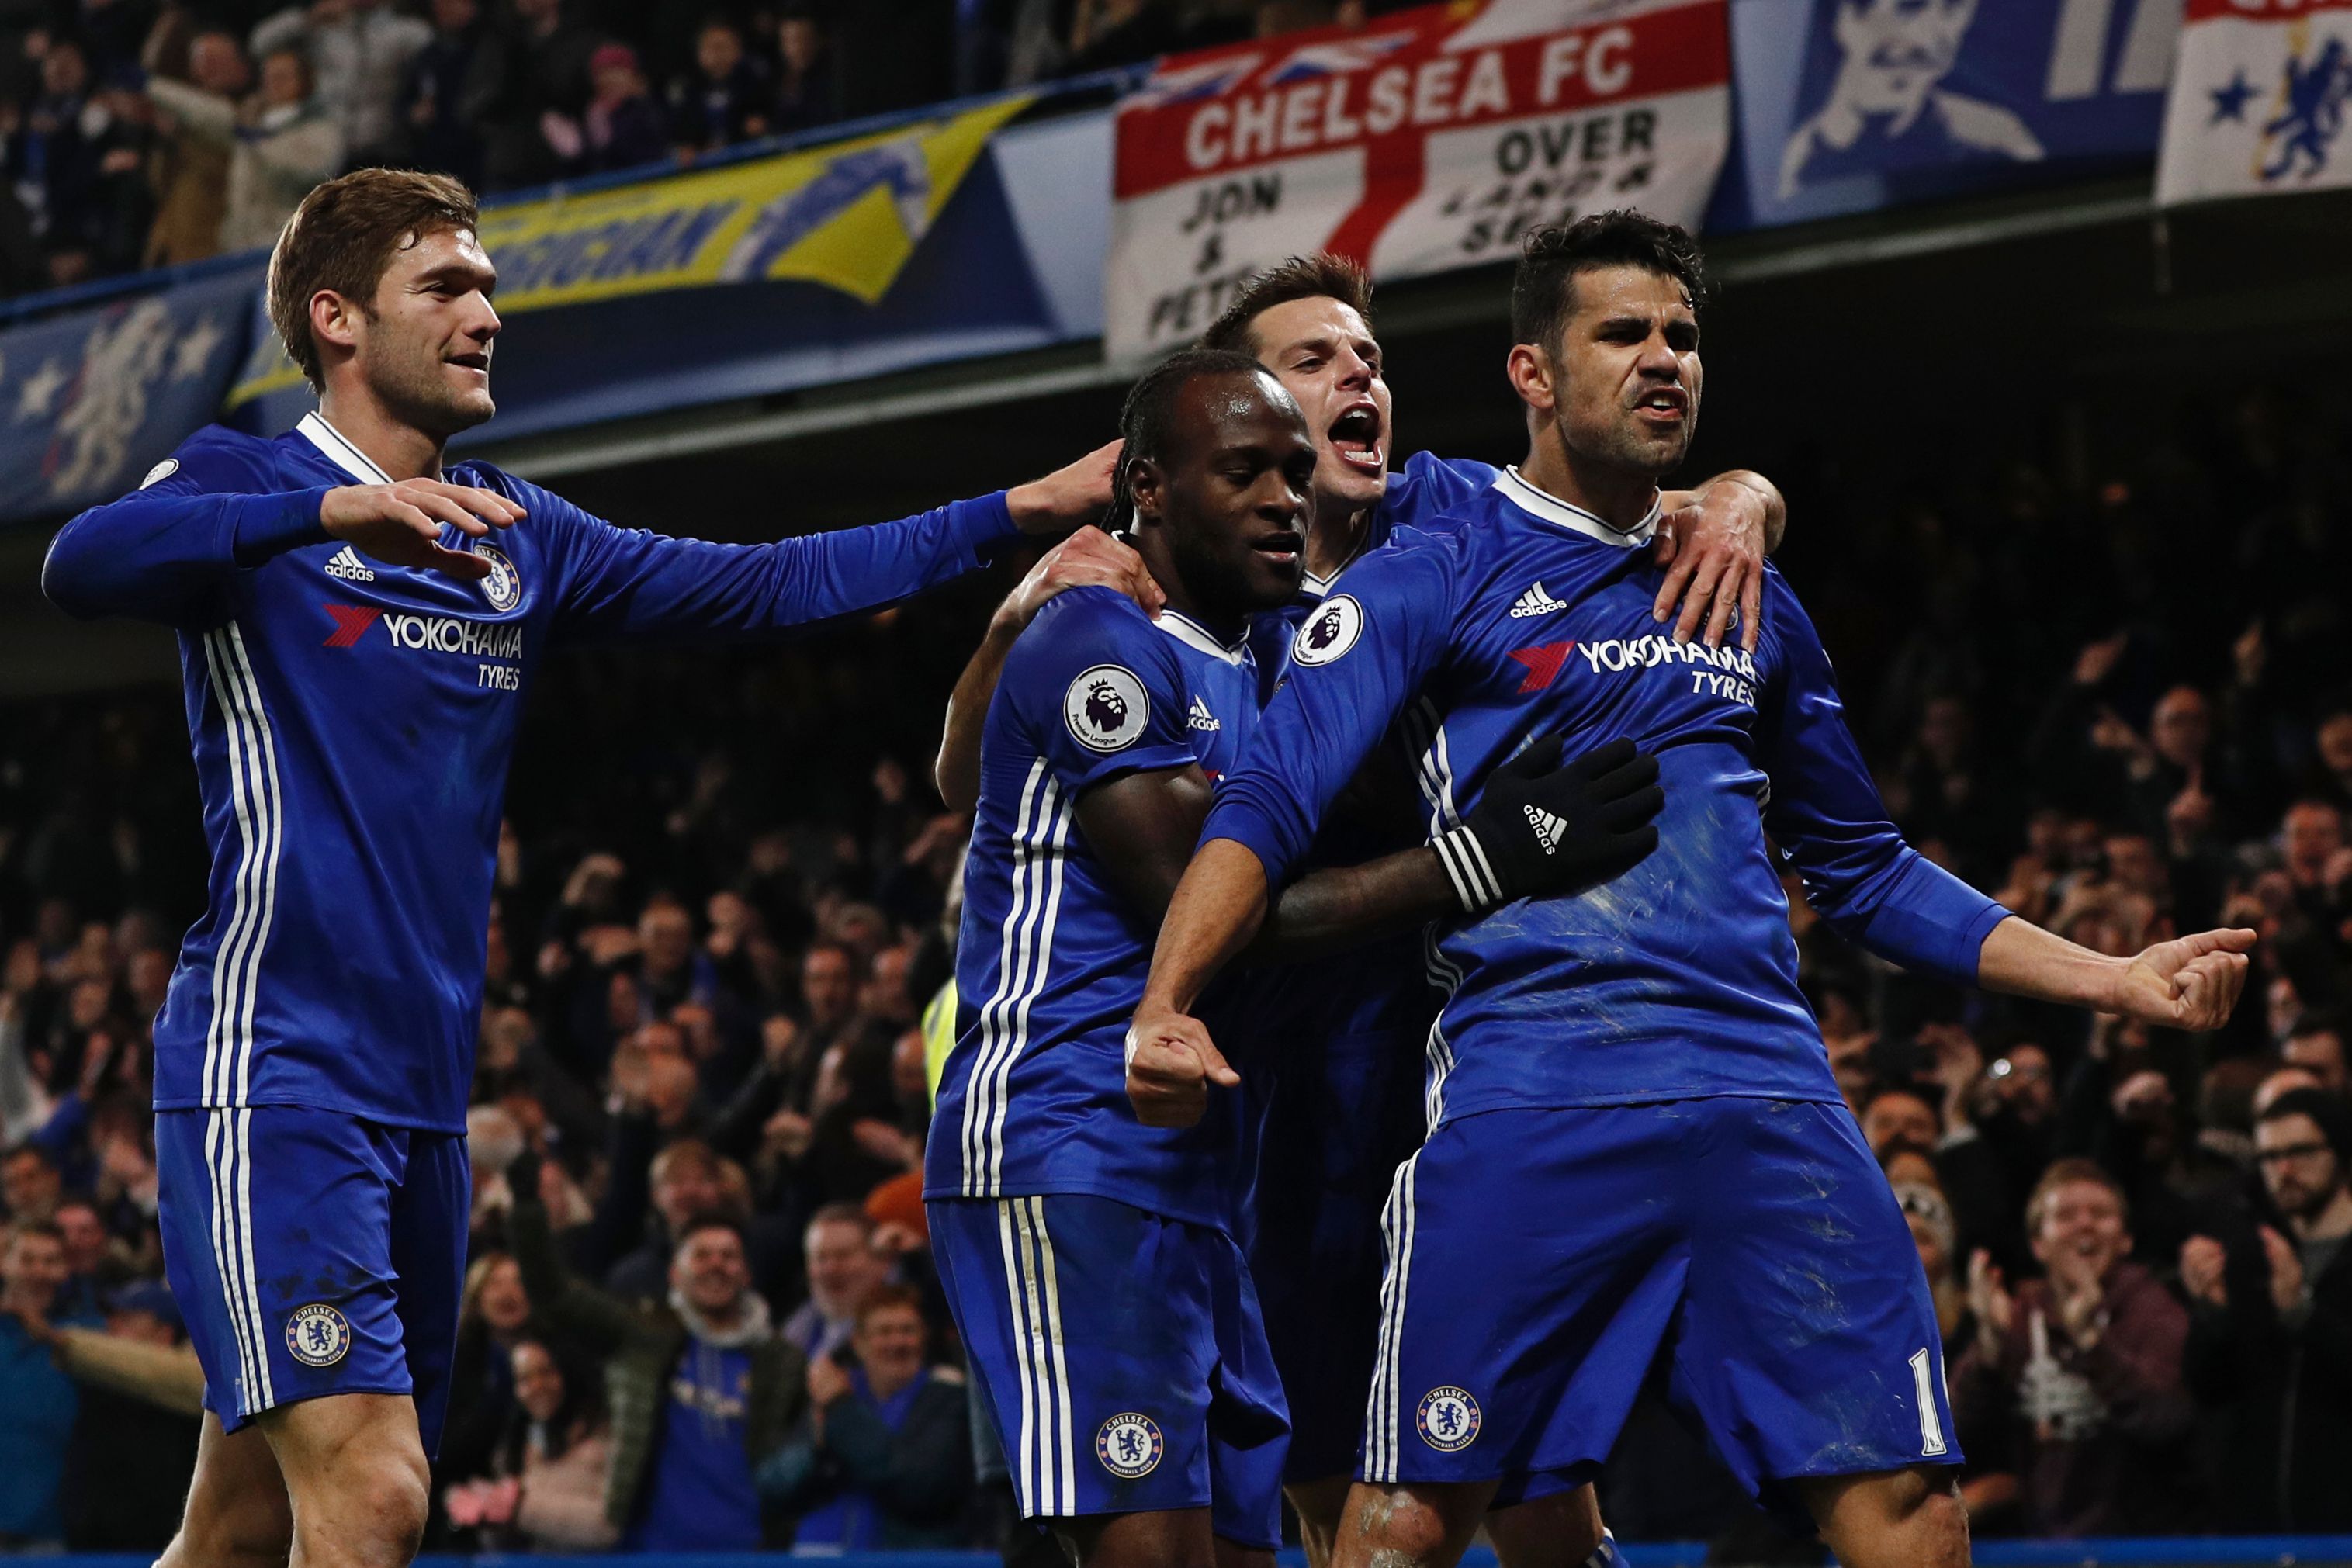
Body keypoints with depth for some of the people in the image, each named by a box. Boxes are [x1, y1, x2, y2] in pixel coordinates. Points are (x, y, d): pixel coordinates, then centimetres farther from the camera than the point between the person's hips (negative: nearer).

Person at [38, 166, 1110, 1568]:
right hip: (273, 1077, -7)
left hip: (423, 1097, 7)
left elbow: (765, 585, 20)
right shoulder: (245, 488, -2)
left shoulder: (516, 536, 18)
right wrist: (341, 508, -37)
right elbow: (84, 563, -24)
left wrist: (1028, 510, 14)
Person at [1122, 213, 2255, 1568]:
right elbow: (1270, 809, -3)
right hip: (1526, 1093, -4)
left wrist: (2119, 981, 23)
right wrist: (1165, 1006, -20)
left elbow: (1865, 872, 30)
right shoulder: (1431, 581, 7)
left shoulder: (1751, 605, 22)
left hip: (1767, 1089, 4)